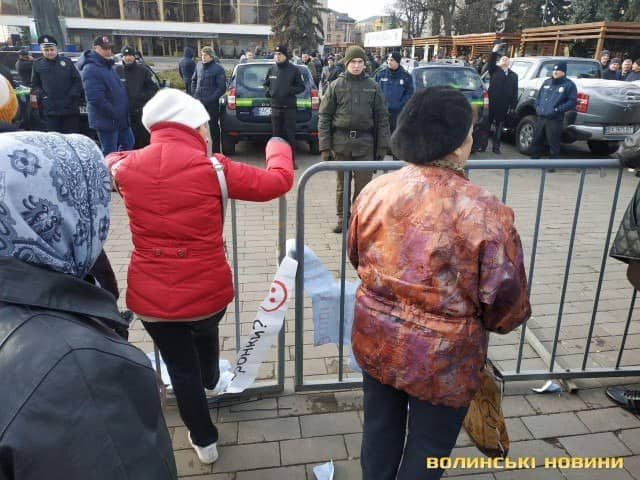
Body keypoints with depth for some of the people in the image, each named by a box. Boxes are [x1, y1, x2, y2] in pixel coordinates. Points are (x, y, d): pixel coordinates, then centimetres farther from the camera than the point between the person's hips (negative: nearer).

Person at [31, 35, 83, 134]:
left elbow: (77, 81, 5)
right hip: (50, 110, 1)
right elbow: (34, 85, 14)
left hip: (70, 108, -1)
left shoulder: (67, 62, 5)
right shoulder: (37, 64, 8)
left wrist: (73, 95, -6)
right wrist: (42, 95, -3)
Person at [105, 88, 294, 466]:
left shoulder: (128, 166, -5)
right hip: (208, 291, -1)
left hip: (151, 297, 1)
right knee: (206, 333, 33)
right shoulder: (211, 168, -15)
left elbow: (110, 162, 21)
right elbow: (279, 181, -7)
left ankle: (204, 441, 38)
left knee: (181, 368, 19)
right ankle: (211, 381, 64)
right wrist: (278, 148, 11)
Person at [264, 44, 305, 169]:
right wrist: (267, 91, 2)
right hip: (275, 106, 4)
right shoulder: (272, 70, 10)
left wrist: (290, 91, -15)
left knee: (290, 134, -2)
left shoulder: (294, 70, 0)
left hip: (289, 107, -3)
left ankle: (291, 158, 8)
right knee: (276, 134, 7)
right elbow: (266, 84, 23)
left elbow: (301, 87, 2)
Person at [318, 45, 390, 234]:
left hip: (365, 142, 0)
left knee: (364, 184, 0)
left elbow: (382, 117, 8)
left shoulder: (373, 87, 7)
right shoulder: (336, 86, 5)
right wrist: (325, 146, -3)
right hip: (341, 142, 0)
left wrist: (382, 146, 3)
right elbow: (324, 117, 3)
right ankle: (342, 219, 21)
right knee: (342, 184, 8)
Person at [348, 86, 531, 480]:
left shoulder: (375, 191, -10)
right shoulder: (485, 213, -24)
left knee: (380, 428, 26)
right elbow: (504, 298, -14)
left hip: (375, 340, 5)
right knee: (428, 448, 21)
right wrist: (493, 321, 10)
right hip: (442, 357, -4)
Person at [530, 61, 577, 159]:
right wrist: (537, 107, 7)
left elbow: (573, 101, -6)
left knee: (553, 143, -4)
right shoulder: (547, 82, 17)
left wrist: (558, 109, -16)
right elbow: (539, 96, 24)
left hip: (555, 119, -6)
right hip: (540, 117, 6)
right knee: (537, 140, 12)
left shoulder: (569, 85, -1)